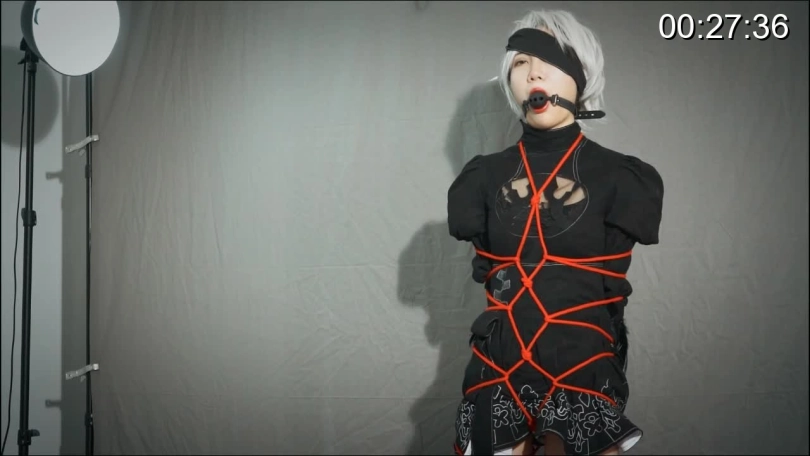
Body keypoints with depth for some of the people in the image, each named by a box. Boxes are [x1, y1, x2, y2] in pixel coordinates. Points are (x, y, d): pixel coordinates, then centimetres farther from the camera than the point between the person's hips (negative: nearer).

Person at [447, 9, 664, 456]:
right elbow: (489, 268, 4)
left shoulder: (620, 178, -2)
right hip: (499, 372, 2)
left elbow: (603, 280, -2)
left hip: (583, 374, -2)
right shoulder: (482, 177, 5)